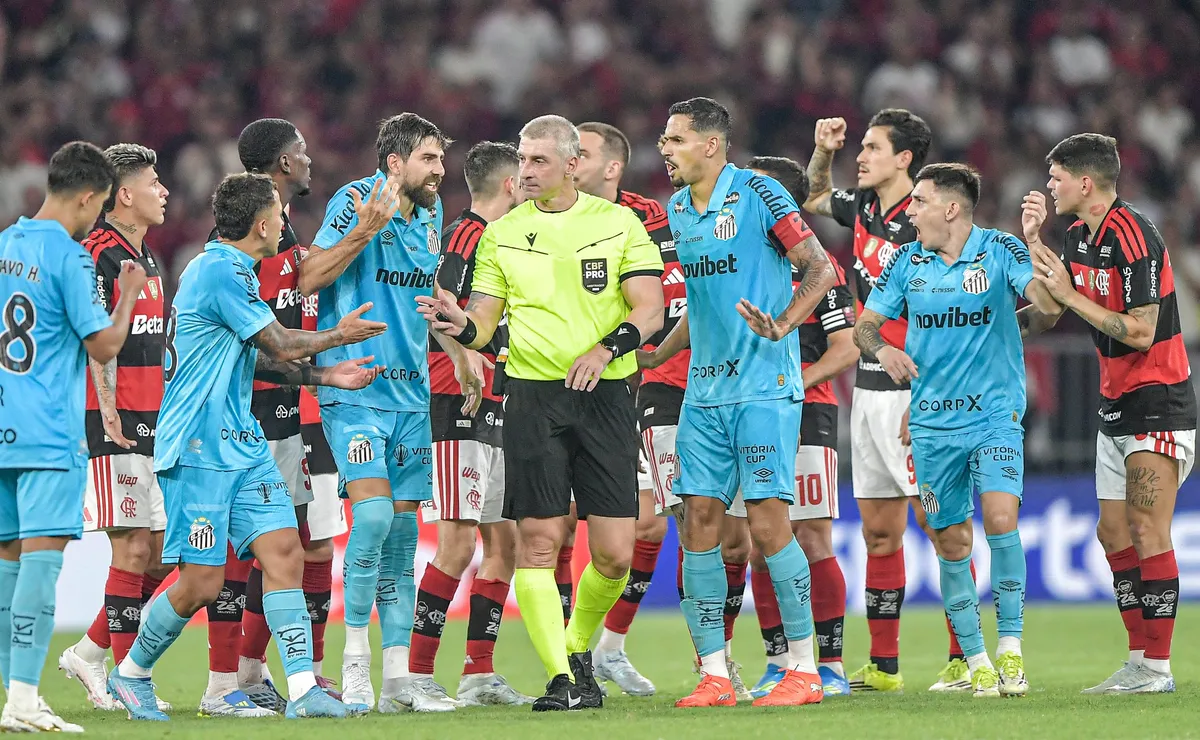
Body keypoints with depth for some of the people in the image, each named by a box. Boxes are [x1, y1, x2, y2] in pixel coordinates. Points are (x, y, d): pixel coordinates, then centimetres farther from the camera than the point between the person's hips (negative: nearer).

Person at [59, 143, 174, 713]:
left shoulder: (145, 258, 19)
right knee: (132, 548, -9)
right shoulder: (98, 255, -11)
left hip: (150, 422, 9)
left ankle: (89, 654, 18)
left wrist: (166, 413, 23)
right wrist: (107, 408, -25)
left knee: (162, 551, 8)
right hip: (114, 427, -9)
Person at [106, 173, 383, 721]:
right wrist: (340, 336, 3)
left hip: (242, 443, 10)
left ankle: (303, 690, -7)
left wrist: (324, 376, 17)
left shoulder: (231, 271, 16)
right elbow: (282, 346, -14)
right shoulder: (219, 272, -16)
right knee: (202, 583, -6)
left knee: (284, 552, -3)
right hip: (198, 449, -10)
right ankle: (130, 674, 15)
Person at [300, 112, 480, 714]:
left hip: (411, 392, 7)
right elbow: (309, 280, -15)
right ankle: (354, 658, -7)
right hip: (354, 388, -7)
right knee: (373, 513, -19)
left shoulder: (430, 214, 12)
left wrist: (460, 353, 28)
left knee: (402, 528, 6)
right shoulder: (355, 201, -9)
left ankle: (397, 675, 9)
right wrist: (362, 233, -25)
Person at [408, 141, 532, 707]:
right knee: (458, 544, -13)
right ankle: (416, 673, -10)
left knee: (504, 542, 9)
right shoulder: (464, 236, -10)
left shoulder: (494, 240, 20)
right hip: (458, 405, -10)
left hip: (492, 412, 10)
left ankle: (478, 672, 12)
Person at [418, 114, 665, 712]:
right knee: (538, 540, -9)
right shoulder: (501, 234, 9)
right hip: (532, 394, 1)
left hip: (605, 394, -1)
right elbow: (485, 321, 8)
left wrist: (606, 348, -18)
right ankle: (562, 678, -4)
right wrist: (461, 325, -15)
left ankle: (578, 646, 23)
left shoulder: (619, 222, 5)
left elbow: (650, 308, -1)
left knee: (614, 554, -4)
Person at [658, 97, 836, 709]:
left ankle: (804, 669, -1)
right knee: (699, 521, 1)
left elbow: (820, 269, -12)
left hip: (764, 387, -7)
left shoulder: (758, 194, -8)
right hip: (704, 389, 7)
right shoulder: (677, 209, 12)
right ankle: (714, 675, 5)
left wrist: (782, 325, -26)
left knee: (767, 522, -10)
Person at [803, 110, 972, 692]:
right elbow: (814, 199, 33)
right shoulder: (863, 208, 11)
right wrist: (823, 151, 17)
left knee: (939, 524, -8)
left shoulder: (924, 223, -13)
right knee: (879, 530, 9)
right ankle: (883, 665, 13)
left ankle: (965, 658, -6)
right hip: (869, 388, 8)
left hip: (916, 390, -8)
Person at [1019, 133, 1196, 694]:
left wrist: (1070, 294, -18)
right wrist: (1033, 241, 5)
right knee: (1114, 533, 7)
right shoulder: (1078, 235, 10)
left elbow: (1140, 331, -21)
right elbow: (1043, 316, 12)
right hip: (1116, 406, 10)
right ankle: (1140, 660, 10)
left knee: (1147, 533, -12)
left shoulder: (1133, 237, -18)